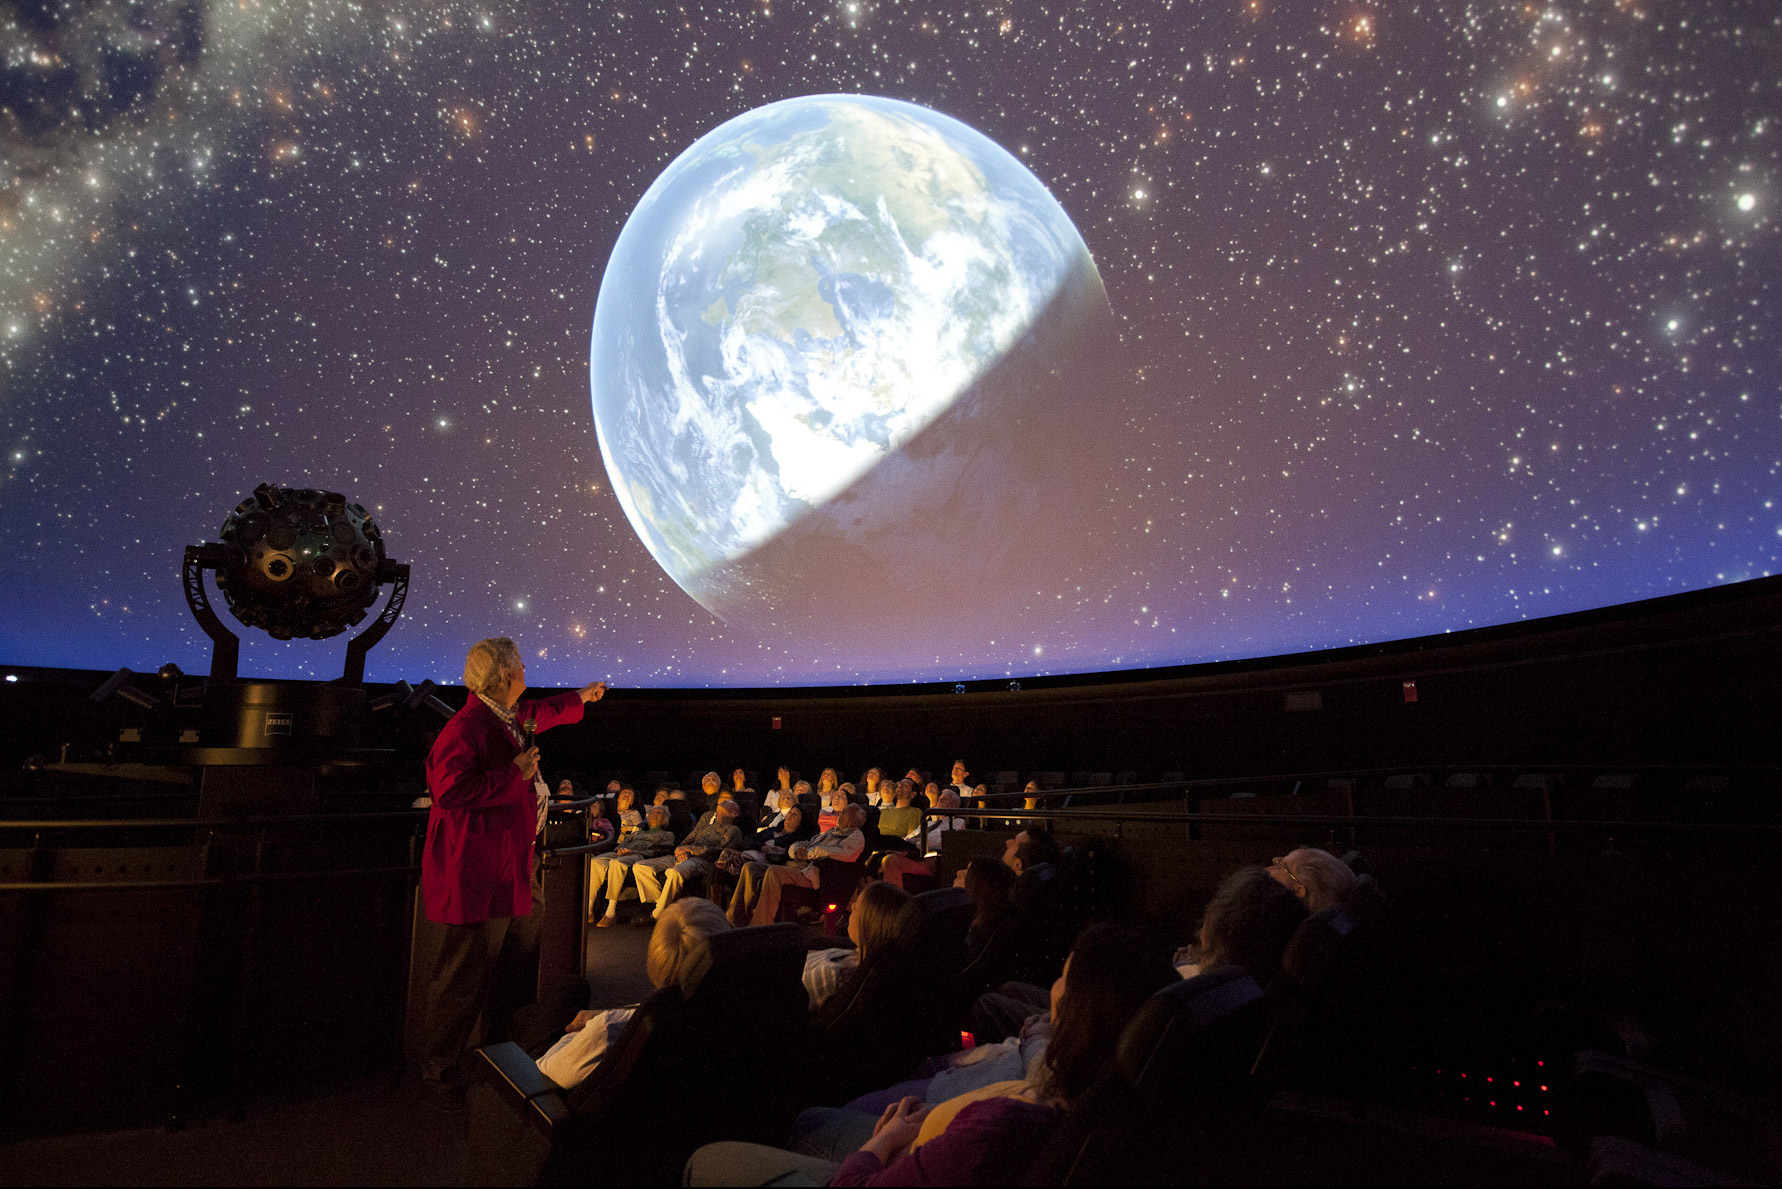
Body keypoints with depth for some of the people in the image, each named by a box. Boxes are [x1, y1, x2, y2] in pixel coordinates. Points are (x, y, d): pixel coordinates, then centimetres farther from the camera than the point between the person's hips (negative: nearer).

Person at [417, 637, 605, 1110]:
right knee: (466, 973, -2)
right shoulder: (467, 727, -20)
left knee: (522, 957, 19)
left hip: (513, 866, 10)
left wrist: (581, 696, 49)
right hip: (477, 871, -10)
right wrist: (514, 774, -25)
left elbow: (543, 712, 34)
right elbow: (449, 791, -28)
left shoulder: (510, 717, 11)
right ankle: (439, 1073, 15)